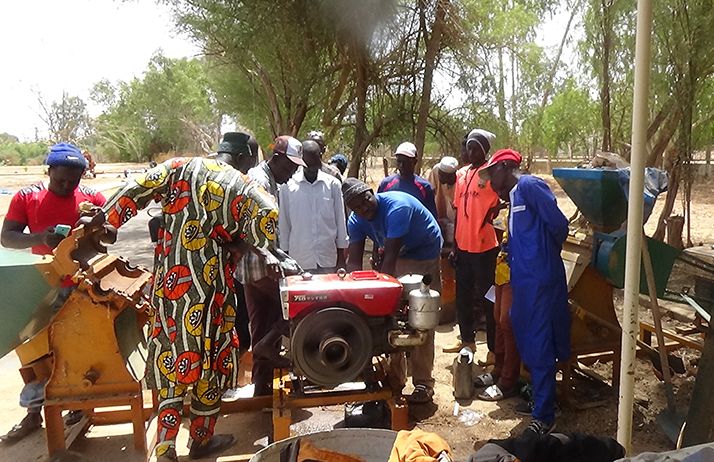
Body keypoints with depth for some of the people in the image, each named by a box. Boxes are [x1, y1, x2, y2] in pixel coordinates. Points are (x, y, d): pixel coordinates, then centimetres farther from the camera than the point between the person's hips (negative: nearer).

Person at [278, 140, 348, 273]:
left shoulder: (333, 184, 0)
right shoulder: (288, 186, -2)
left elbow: (340, 221, 5)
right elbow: (283, 224, 4)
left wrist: (341, 257, 5)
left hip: (328, 258, 1)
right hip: (299, 259, -1)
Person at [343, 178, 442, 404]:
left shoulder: (397, 207, -32)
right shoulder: (356, 220, -10)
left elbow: (390, 257, -35)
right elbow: (354, 260, -16)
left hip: (424, 257, -7)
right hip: (397, 257, 7)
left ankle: (423, 384, 0)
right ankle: (395, 378, 18)